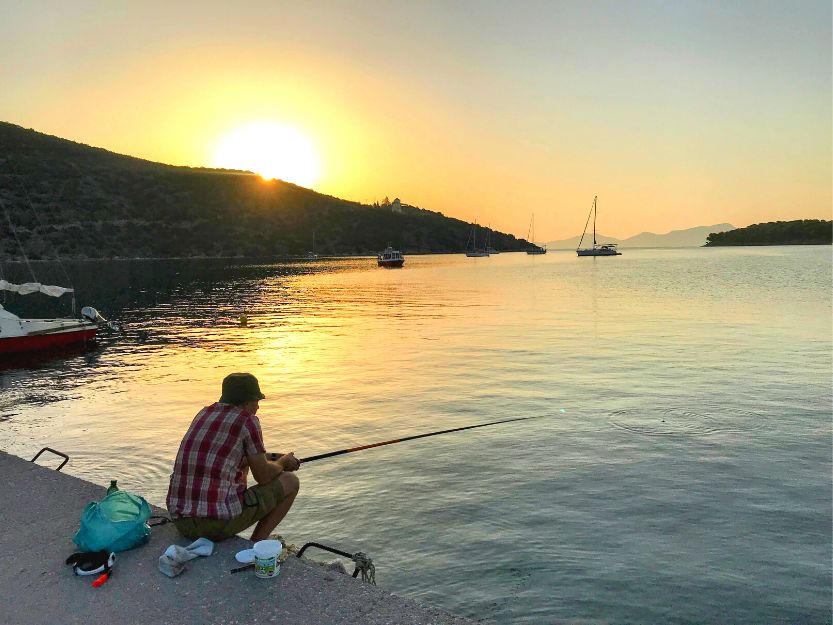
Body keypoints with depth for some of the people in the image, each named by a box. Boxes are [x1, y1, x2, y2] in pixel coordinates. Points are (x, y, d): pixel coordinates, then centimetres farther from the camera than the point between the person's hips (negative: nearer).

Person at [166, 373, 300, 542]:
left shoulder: (203, 414, 15)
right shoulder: (248, 420, -5)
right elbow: (263, 476, 1)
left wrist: (272, 459, 33)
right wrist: (282, 463, 22)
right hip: (220, 522, -7)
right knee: (290, 482, 11)